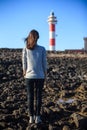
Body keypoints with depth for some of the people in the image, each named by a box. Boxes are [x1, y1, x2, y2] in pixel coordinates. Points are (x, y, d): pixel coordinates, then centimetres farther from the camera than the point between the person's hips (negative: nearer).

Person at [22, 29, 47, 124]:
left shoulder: (25, 49, -4)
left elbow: (24, 63, 0)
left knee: (30, 97, 9)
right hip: (40, 76, 0)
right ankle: (37, 117, 13)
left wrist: (25, 73, 11)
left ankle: (31, 117, 13)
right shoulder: (42, 49, -5)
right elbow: (44, 63, -1)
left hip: (29, 76, 0)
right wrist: (45, 73, 9)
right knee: (38, 97, 9)